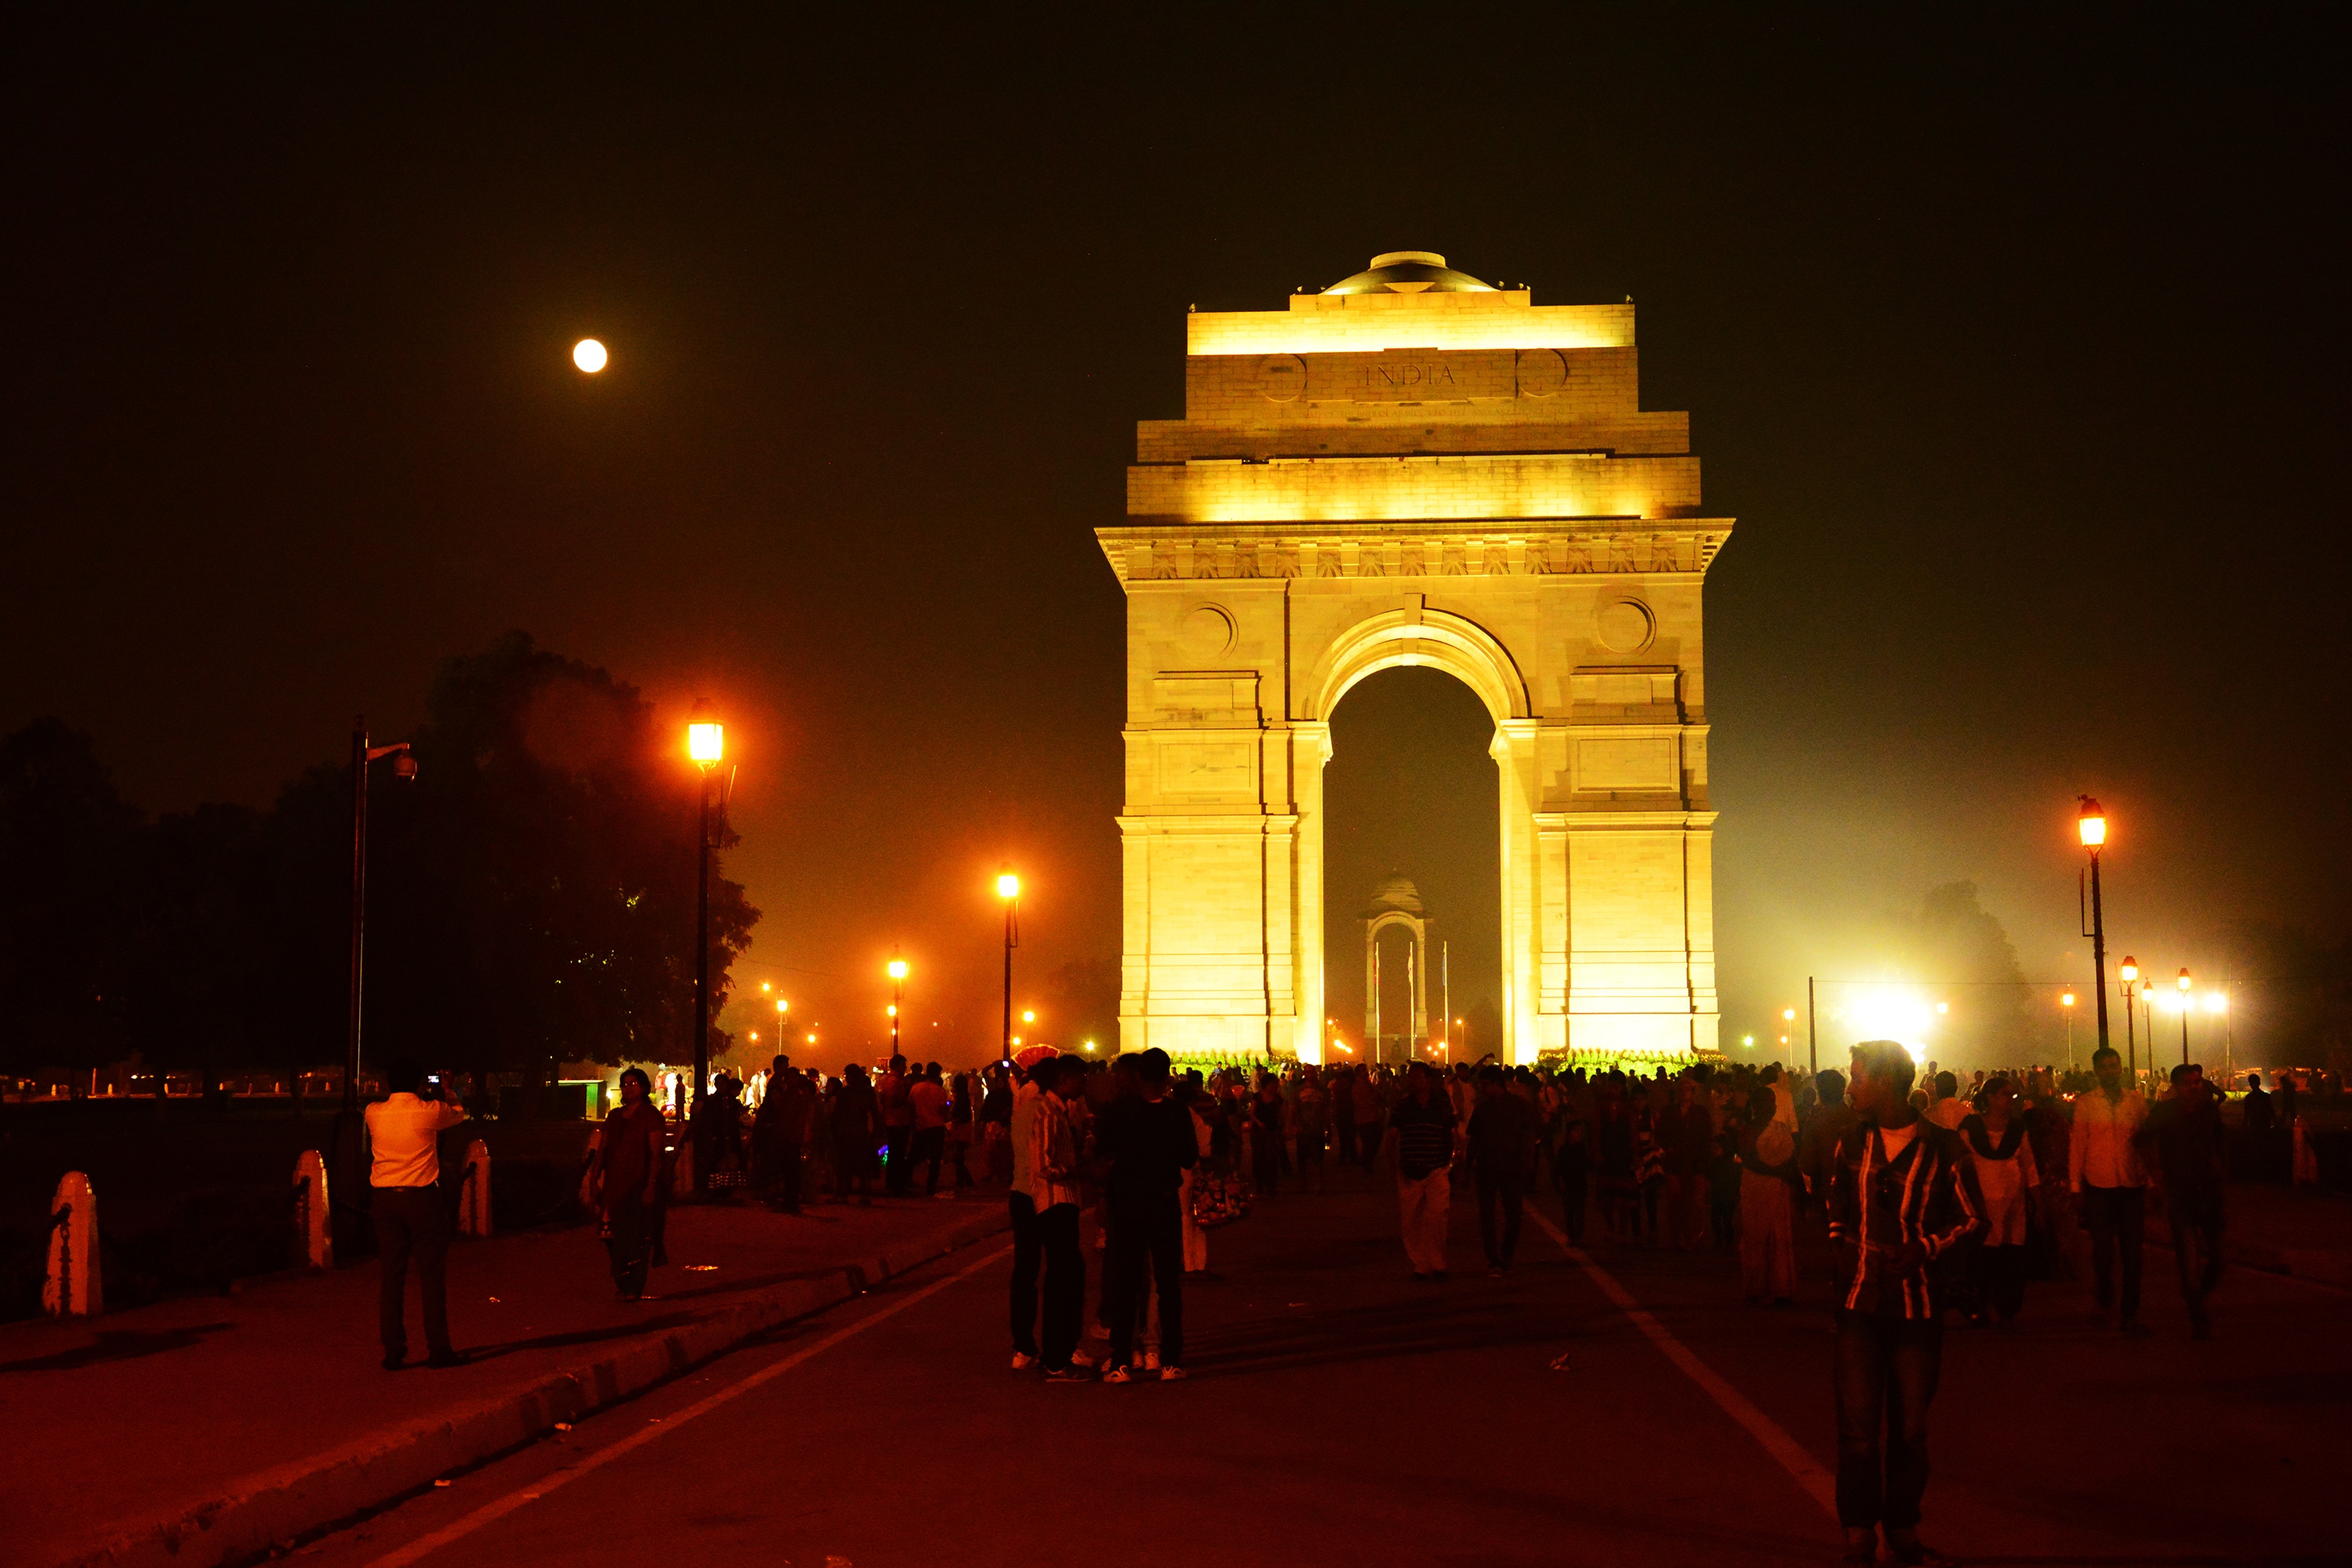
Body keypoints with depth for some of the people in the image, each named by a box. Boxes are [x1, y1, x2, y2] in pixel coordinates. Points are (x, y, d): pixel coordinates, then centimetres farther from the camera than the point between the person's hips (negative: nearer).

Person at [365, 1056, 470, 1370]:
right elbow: (459, 1114, 14)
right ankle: (437, 1349, 5)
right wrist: (443, 1092, 32)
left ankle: (393, 1352, 9)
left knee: (392, 1274, 8)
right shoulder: (430, 1111, -9)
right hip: (422, 1197, -3)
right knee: (431, 1274, 3)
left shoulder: (374, 1113, -1)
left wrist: (420, 1096, 35)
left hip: (386, 1200, 3)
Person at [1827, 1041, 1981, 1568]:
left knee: (1910, 1426, 7)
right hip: (1859, 1301, 2)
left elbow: (1970, 1218, 2)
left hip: (1917, 1305, -2)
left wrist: (1926, 1247, -12)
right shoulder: (1852, 1141, 8)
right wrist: (1839, 1245, 8)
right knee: (1858, 1425, 0)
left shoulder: (1940, 1147, -5)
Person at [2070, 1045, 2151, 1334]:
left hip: (2132, 1186, 1)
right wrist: (2075, 1185, 0)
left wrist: (2152, 1182, 5)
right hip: (2098, 1186, -1)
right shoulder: (2085, 1104, 2)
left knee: (2132, 1252, 2)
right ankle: (2106, 1294, 28)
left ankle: (2129, 1314, 11)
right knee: (2103, 1250, -1)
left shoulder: (2137, 1101, 5)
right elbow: (2077, 1145, 3)